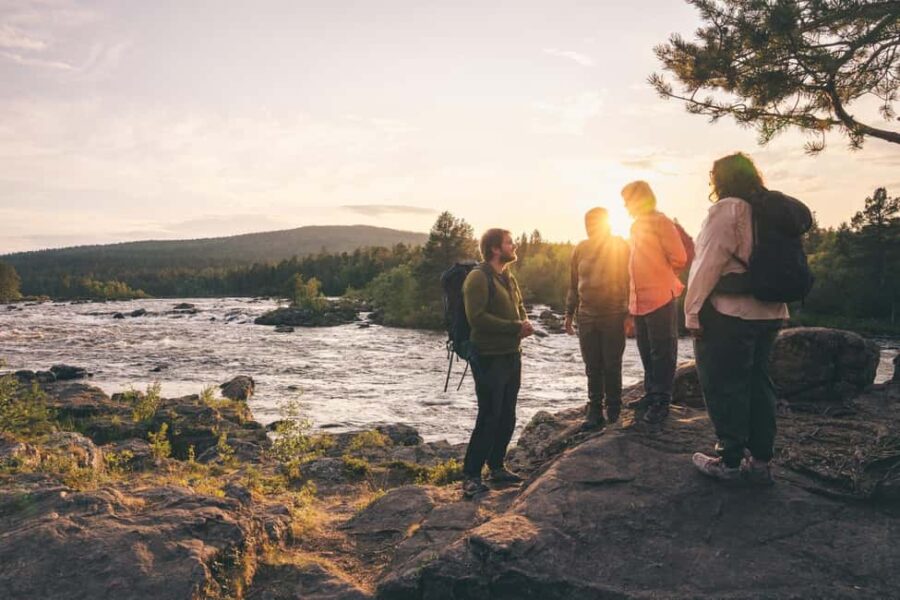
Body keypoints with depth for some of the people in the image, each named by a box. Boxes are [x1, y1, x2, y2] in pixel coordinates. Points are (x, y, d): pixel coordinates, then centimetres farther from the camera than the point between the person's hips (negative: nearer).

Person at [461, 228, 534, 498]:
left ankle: (496, 467, 29)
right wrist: (515, 327, -20)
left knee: (507, 417, 14)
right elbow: (477, 318, -22)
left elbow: (520, 307, 23)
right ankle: (471, 476, 4)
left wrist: (526, 323, 0)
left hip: (511, 355, 9)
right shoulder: (478, 278, -13)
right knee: (489, 418, -6)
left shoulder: (508, 277, 16)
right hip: (489, 358, -9)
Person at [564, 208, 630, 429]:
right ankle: (595, 409, 12)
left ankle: (613, 409, 18)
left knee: (612, 366, 4)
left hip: (614, 316, -3)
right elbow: (573, 285, 15)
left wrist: (630, 313, -9)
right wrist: (569, 314, 14)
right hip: (586, 316, 3)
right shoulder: (580, 249, 8)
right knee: (592, 367, 5)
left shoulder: (620, 246, -3)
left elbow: (629, 281, -4)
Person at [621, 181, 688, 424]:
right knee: (647, 352, 15)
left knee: (662, 352, -1)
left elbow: (679, 258, -10)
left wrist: (661, 277, 2)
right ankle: (651, 395, 25)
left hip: (660, 299, -8)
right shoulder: (636, 226, 16)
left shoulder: (660, 222, -8)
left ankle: (662, 401, 6)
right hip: (639, 300, 8)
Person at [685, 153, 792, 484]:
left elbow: (708, 264, -16)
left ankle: (729, 461, 9)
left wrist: (693, 311, -13)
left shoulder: (727, 209, -12)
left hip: (728, 312, -8)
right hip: (769, 312, 8)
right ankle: (761, 461, 20)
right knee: (758, 383, 14)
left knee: (724, 386, 2)